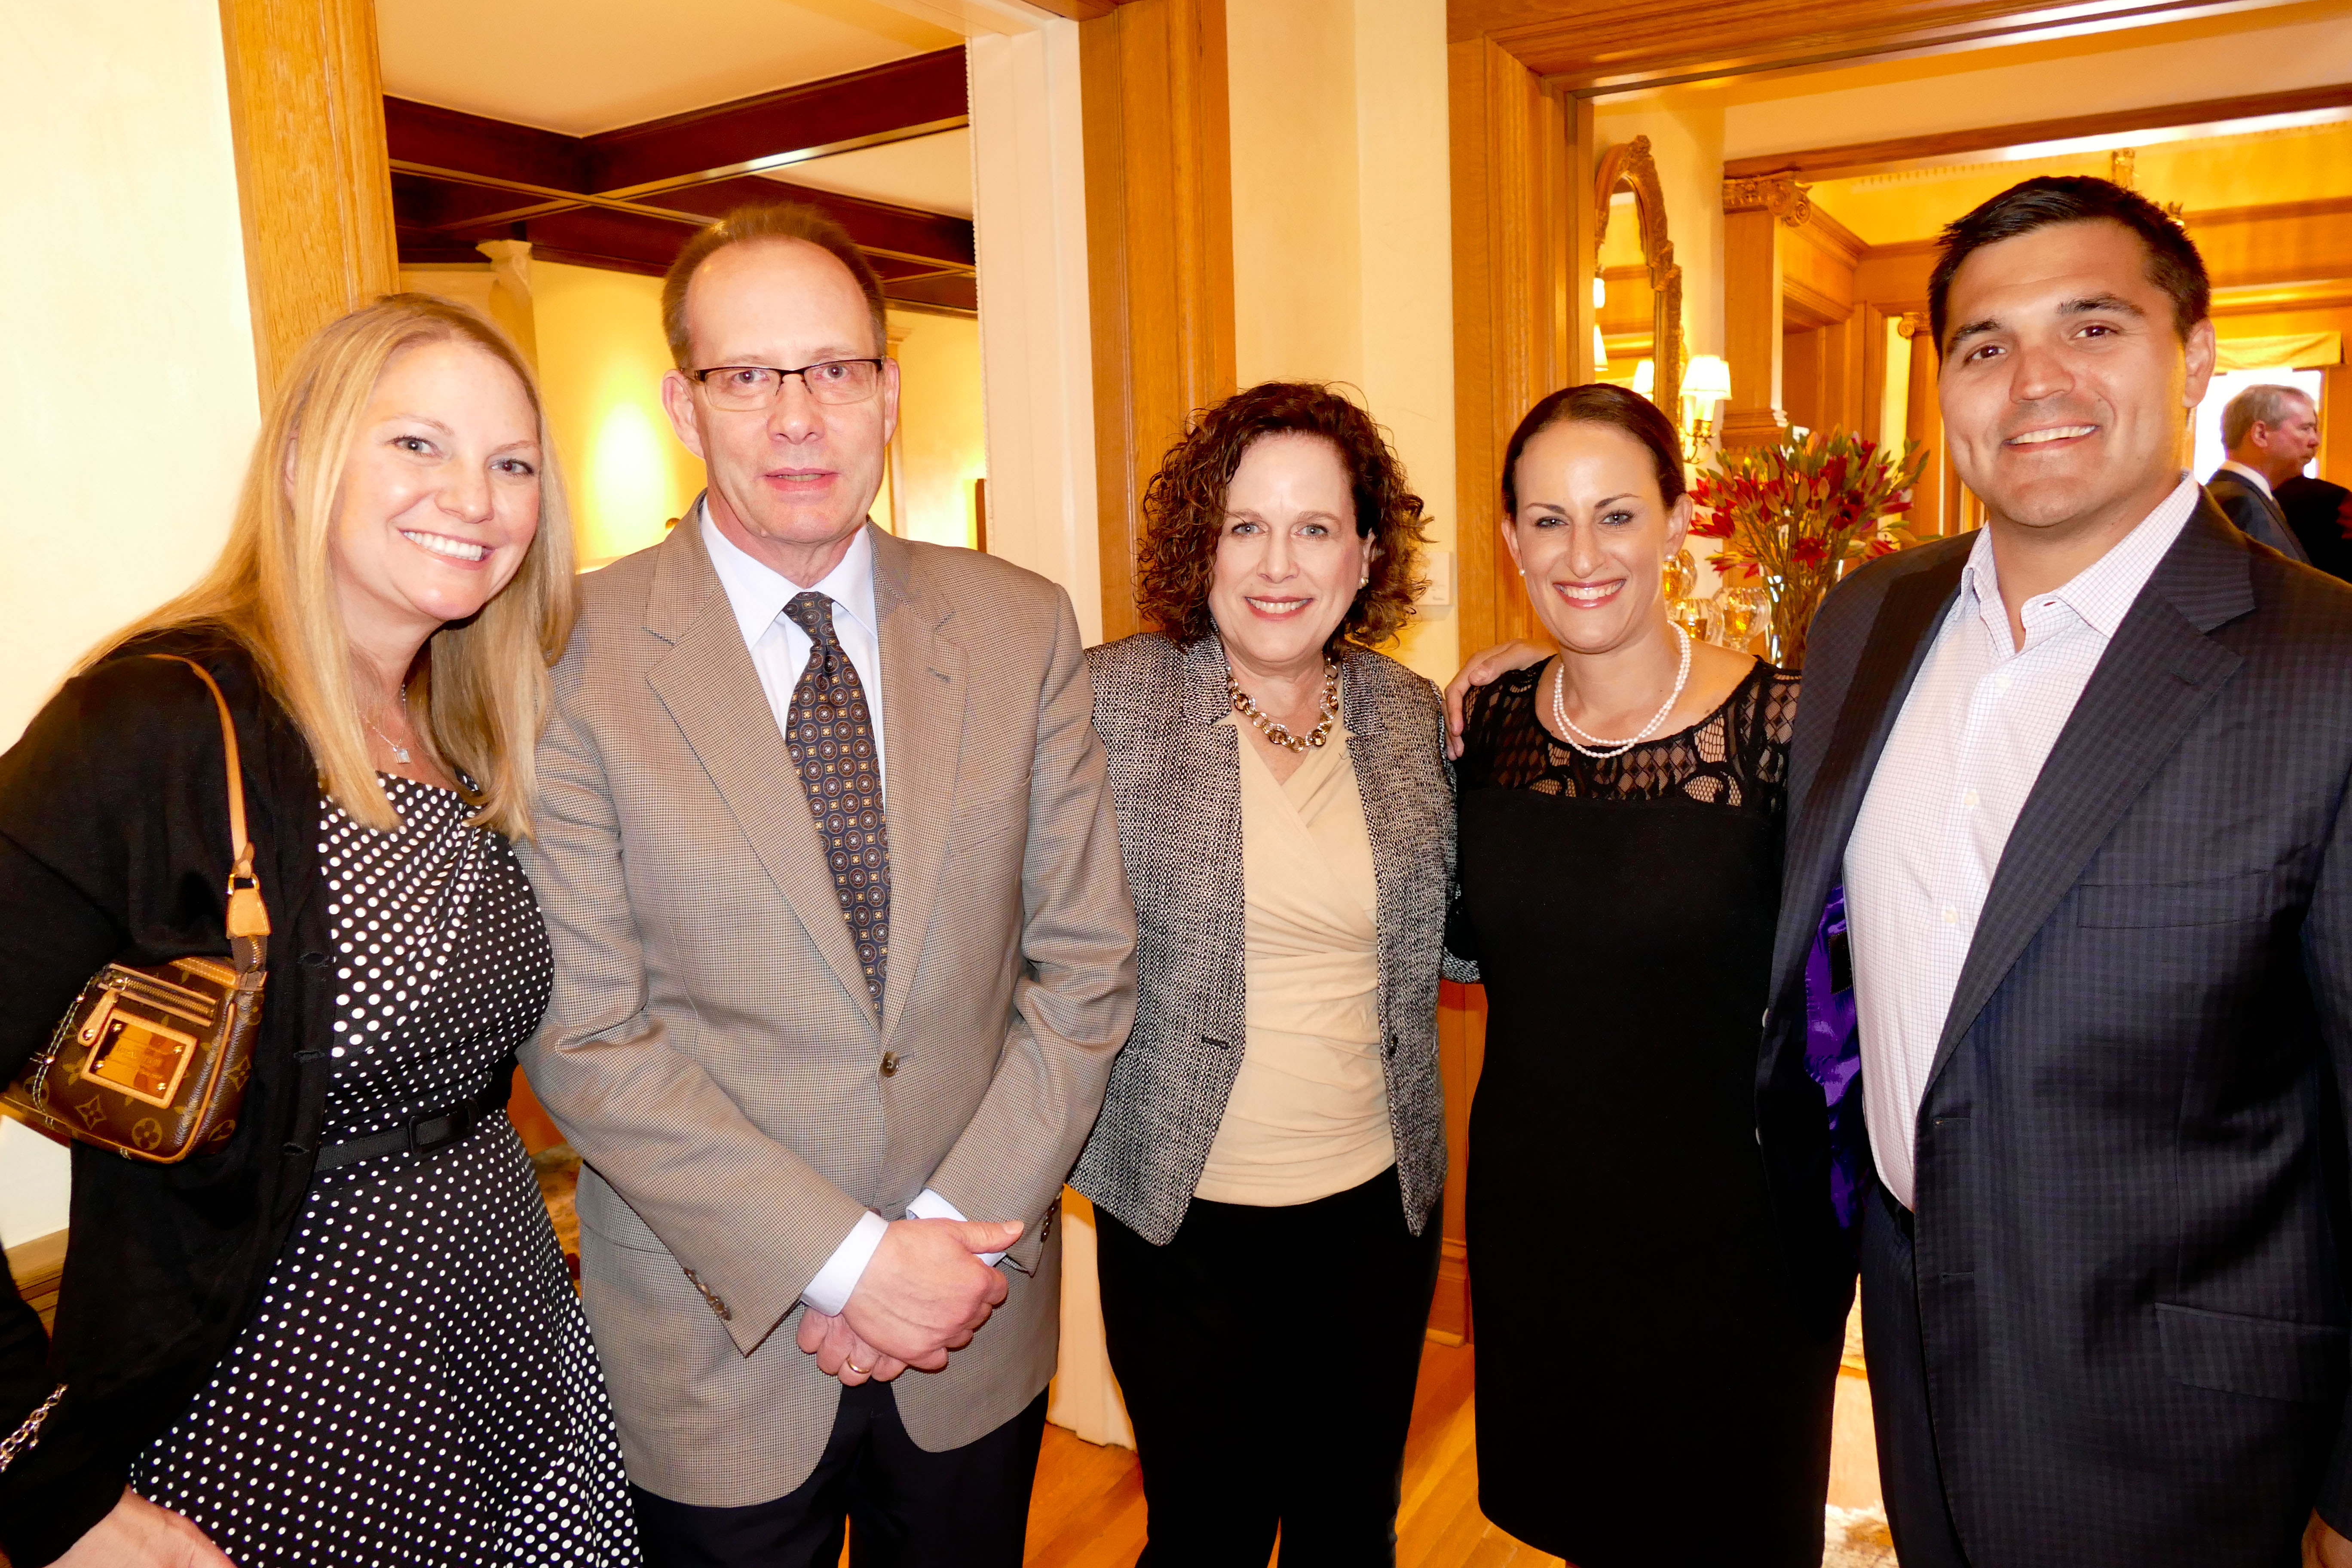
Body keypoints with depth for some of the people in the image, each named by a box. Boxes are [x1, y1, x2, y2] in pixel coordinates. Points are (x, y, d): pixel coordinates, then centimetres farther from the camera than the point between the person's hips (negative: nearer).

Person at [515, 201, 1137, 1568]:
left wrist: (957, 1239, -10)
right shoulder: (576, 656, -11)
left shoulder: (1023, 629, -3)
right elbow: (582, 1035, -13)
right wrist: (847, 1261, -16)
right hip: (720, 1341, -2)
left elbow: (1086, 962, -2)